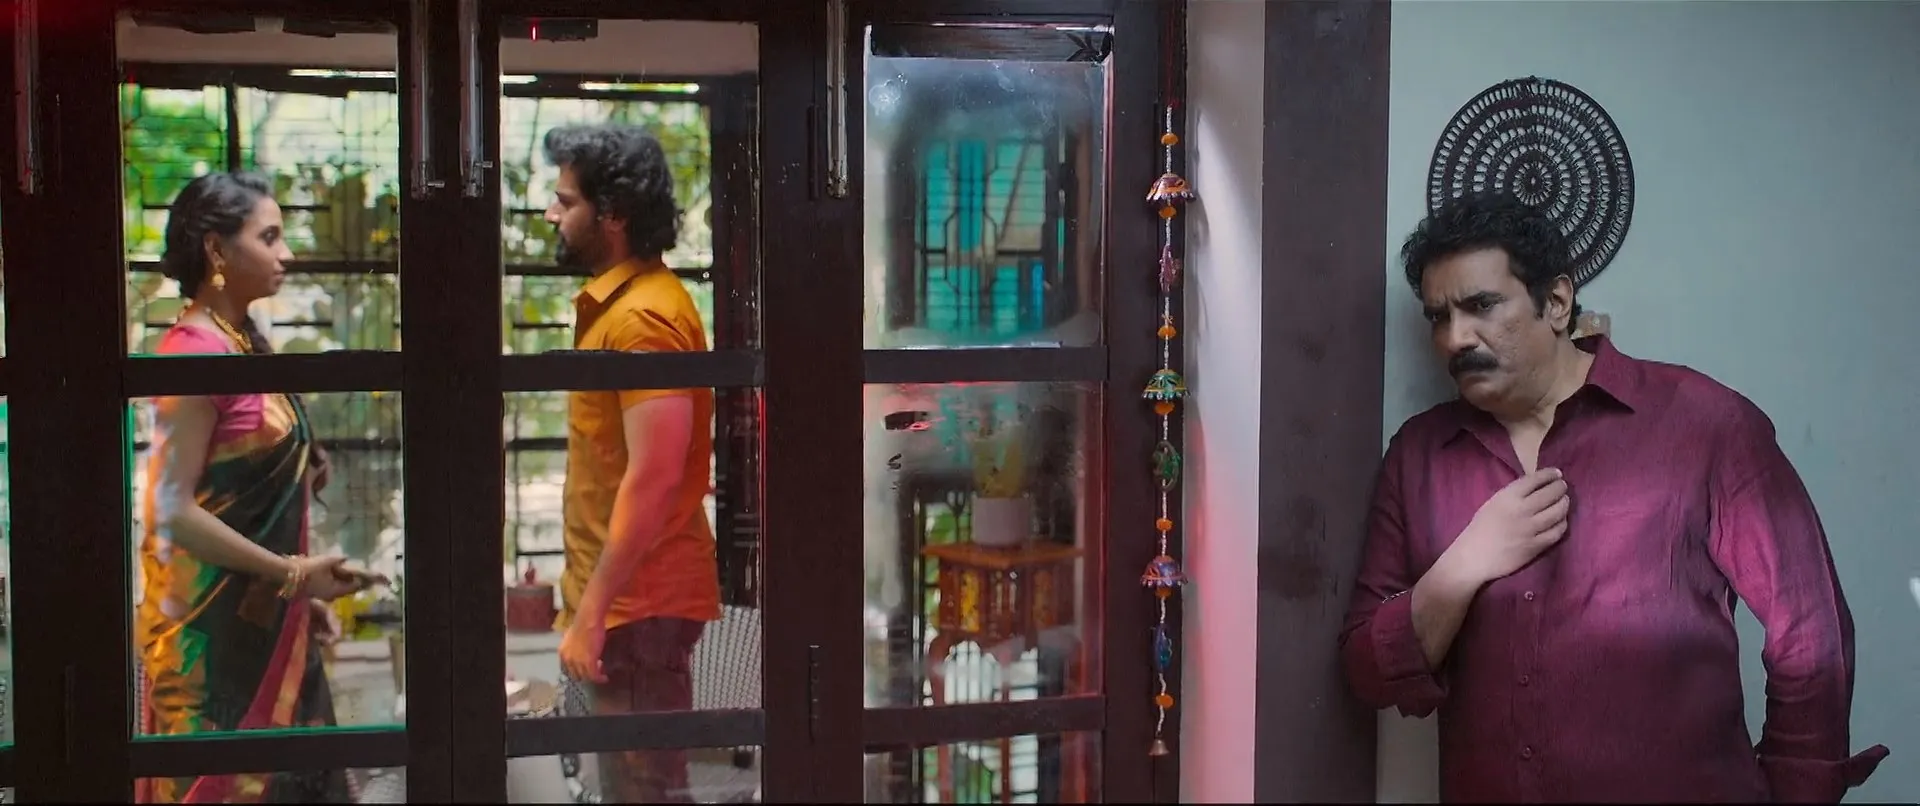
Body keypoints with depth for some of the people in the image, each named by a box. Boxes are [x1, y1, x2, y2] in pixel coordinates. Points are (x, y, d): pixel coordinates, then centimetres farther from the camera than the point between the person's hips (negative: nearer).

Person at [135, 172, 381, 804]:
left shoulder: (249, 344, 10)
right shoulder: (195, 352, -16)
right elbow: (173, 511, -21)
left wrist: (302, 594, 13)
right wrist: (292, 574, -21)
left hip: (267, 617, 9)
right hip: (213, 625, -9)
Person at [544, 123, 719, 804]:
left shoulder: (643, 318, -19)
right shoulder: (617, 302, 13)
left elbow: (654, 479, -24)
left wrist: (590, 614, -22)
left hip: (637, 602, -10)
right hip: (624, 595, 10)